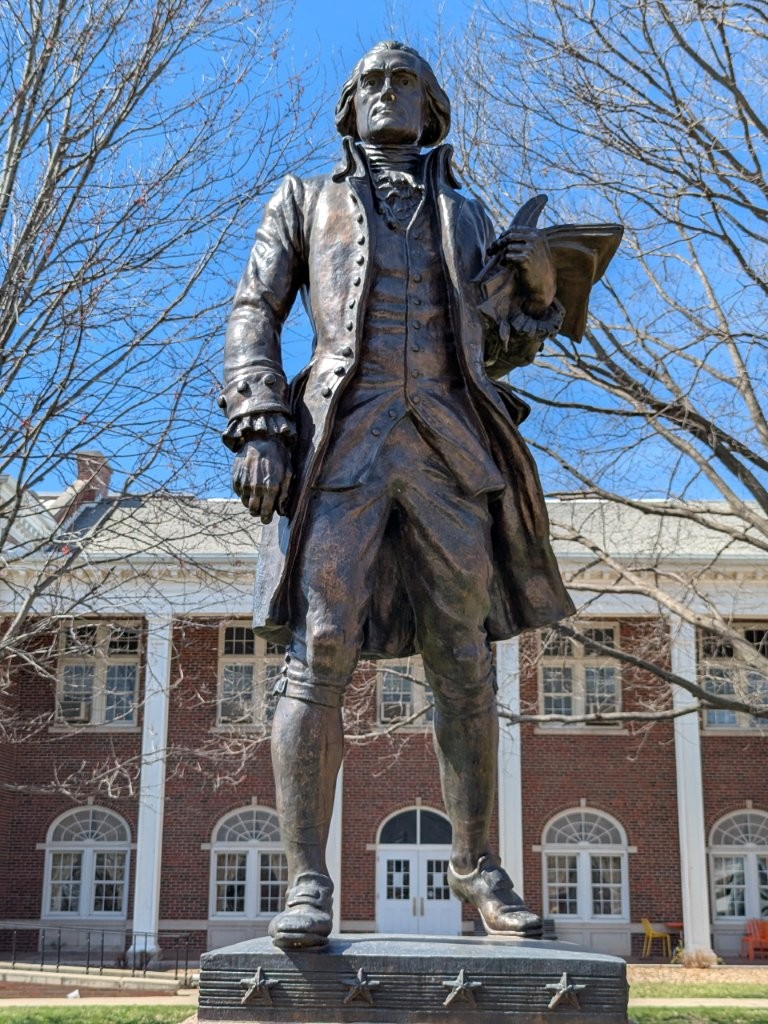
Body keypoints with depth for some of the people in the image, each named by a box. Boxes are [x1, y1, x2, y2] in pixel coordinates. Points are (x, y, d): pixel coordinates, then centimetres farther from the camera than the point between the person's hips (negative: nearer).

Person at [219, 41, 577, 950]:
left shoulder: (465, 216, 26)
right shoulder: (305, 201, 21)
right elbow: (253, 317, 10)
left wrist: (540, 291, 6)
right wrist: (258, 428, -7)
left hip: (449, 446, 3)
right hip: (342, 439, -2)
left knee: (464, 663, 1)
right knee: (318, 654, -13)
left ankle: (474, 864, 10)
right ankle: (307, 882, -12)